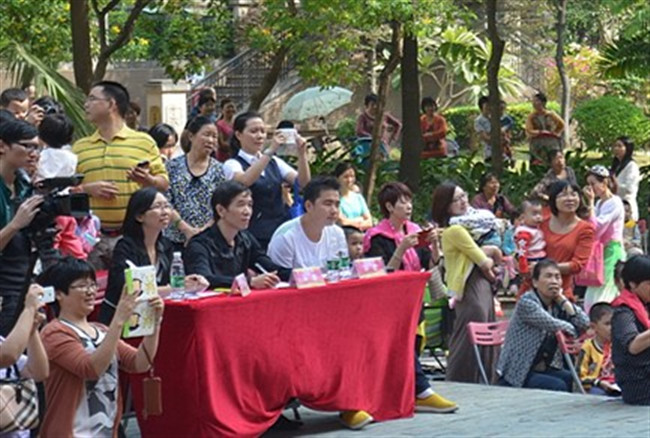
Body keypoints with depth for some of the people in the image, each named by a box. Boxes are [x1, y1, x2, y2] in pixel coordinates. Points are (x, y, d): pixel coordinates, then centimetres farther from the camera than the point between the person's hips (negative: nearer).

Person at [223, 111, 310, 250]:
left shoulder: (274, 162, 14)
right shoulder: (232, 164, -2)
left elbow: (303, 182, 3)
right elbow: (244, 180, -25)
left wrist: (302, 154, -13)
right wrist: (270, 151, -30)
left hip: (281, 231, 5)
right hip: (254, 235, -5)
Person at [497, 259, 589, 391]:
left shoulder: (557, 305, 7)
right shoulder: (527, 302, -13)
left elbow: (584, 324, -6)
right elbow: (554, 325, -23)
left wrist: (562, 299, -4)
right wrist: (575, 330, -5)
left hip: (544, 369, 7)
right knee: (558, 386, -27)